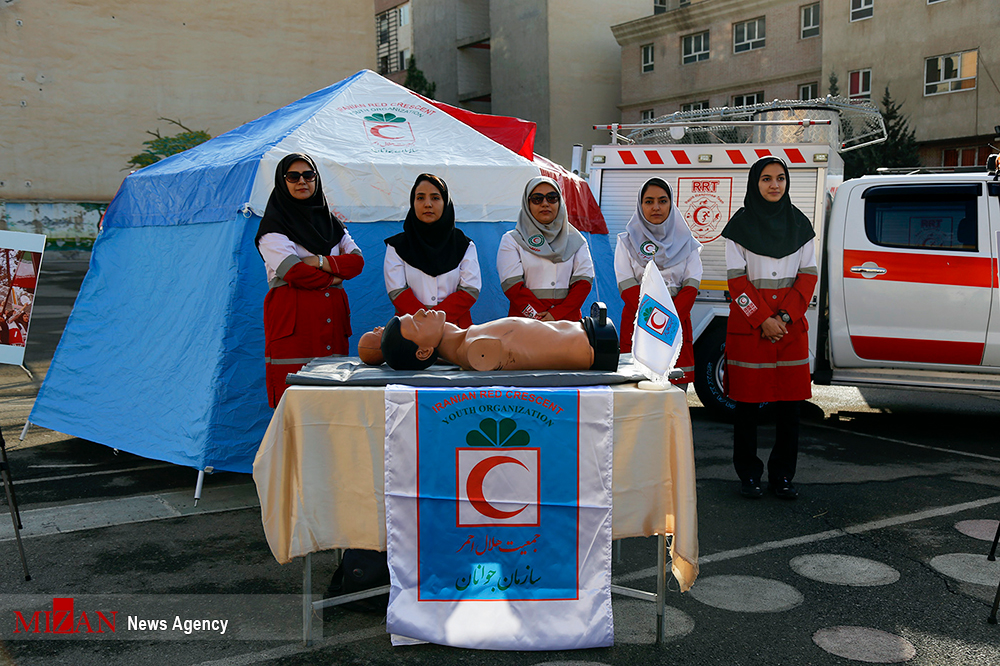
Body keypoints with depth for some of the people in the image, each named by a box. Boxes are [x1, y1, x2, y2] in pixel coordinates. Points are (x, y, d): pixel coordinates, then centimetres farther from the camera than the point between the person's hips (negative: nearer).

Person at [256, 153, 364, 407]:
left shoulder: (330, 221, 19)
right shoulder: (273, 226, 2)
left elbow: (357, 260, 6)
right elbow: (294, 272, -11)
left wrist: (319, 261, -8)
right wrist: (332, 276, 1)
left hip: (332, 320, 5)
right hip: (292, 321, -5)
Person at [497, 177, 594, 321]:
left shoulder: (575, 239, 18)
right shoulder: (511, 241, 11)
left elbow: (584, 282, 8)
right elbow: (513, 287, 0)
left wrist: (556, 314, -7)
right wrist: (542, 319, -11)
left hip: (568, 321, 2)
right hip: (525, 325, -2)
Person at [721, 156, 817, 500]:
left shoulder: (799, 224, 9)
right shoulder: (741, 225, 1)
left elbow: (808, 274, 5)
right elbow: (736, 279, -3)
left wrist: (785, 316, -8)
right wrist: (763, 319, -12)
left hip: (791, 325, 3)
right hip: (748, 325, -2)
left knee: (789, 401, 2)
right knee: (747, 401, 1)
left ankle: (783, 476, 13)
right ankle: (749, 475, 13)